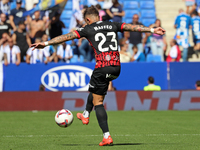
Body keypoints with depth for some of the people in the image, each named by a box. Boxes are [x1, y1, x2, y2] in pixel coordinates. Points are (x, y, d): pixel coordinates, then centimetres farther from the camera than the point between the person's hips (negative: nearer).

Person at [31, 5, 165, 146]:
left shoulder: (88, 29, 4)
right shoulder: (112, 25, 15)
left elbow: (67, 36, 2)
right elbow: (133, 27, 14)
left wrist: (46, 43, 3)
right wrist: (152, 30, 20)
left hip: (102, 67, -5)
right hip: (116, 67, 6)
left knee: (98, 102, 4)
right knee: (95, 89, 33)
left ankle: (107, 136, -6)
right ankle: (86, 115, 45)